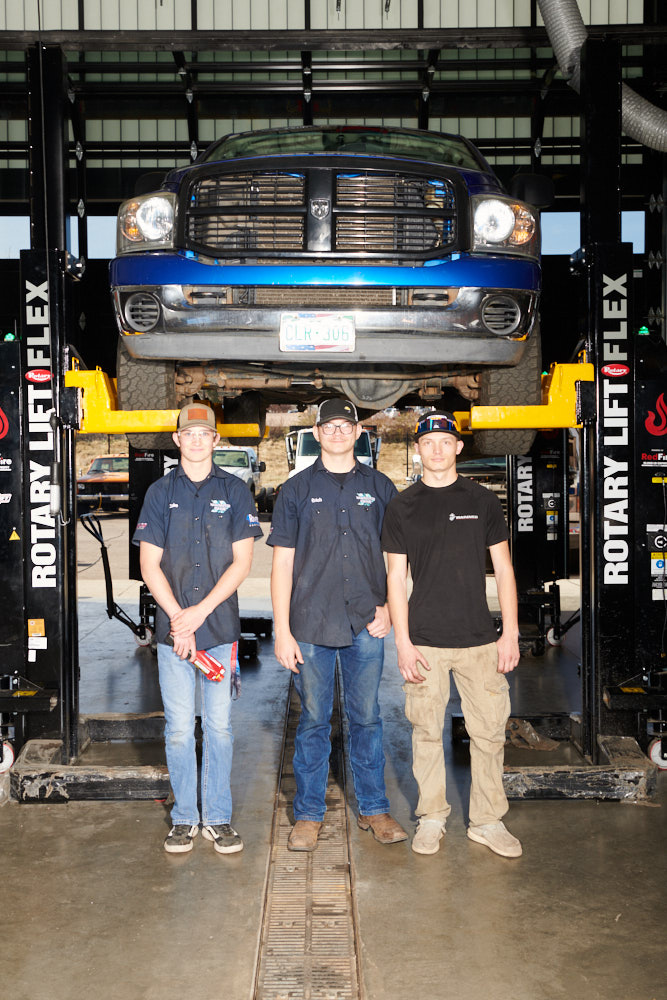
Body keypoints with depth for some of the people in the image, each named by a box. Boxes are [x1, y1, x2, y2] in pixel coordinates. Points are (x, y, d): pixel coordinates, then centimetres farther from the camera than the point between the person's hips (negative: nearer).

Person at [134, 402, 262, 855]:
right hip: (172, 627, 1)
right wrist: (177, 618, -10)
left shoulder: (235, 491, 4)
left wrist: (200, 611, -10)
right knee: (179, 728, 6)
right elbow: (150, 565, 2)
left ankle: (218, 818, 18)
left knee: (219, 725, 6)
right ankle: (184, 818, 19)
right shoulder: (160, 493, 6)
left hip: (221, 628, 0)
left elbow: (242, 562, -1)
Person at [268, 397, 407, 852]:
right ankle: (309, 815, 19)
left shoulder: (380, 487, 7)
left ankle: (374, 809, 23)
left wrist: (389, 608, 0)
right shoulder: (297, 490, 4)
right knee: (314, 721, 7)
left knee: (367, 718, 9)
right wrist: (282, 630, -4)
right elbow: (283, 563, 1)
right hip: (311, 626, -1)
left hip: (367, 626, 1)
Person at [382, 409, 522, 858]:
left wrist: (510, 632, 0)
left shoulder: (483, 500, 6)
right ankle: (431, 818, 21)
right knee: (427, 732, 6)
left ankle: (488, 820, 18)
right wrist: (403, 643, -4)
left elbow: (503, 569, 7)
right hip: (425, 641, -1)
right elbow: (396, 578, 3)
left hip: (479, 637, 1)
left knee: (490, 730, 3)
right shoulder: (403, 507, 4)